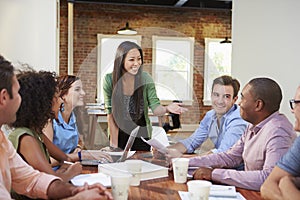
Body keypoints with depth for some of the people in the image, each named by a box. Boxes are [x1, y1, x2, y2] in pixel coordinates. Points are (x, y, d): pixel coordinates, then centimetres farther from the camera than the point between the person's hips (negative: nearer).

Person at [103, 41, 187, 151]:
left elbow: (155, 107, -14)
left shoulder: (145, 79, -14)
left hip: (141, 133, 1)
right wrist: (114, 144, -12)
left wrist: (166, 109, -36)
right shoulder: (109, 80, -15)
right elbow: (110, 114, -13)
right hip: (119, 133, 0)